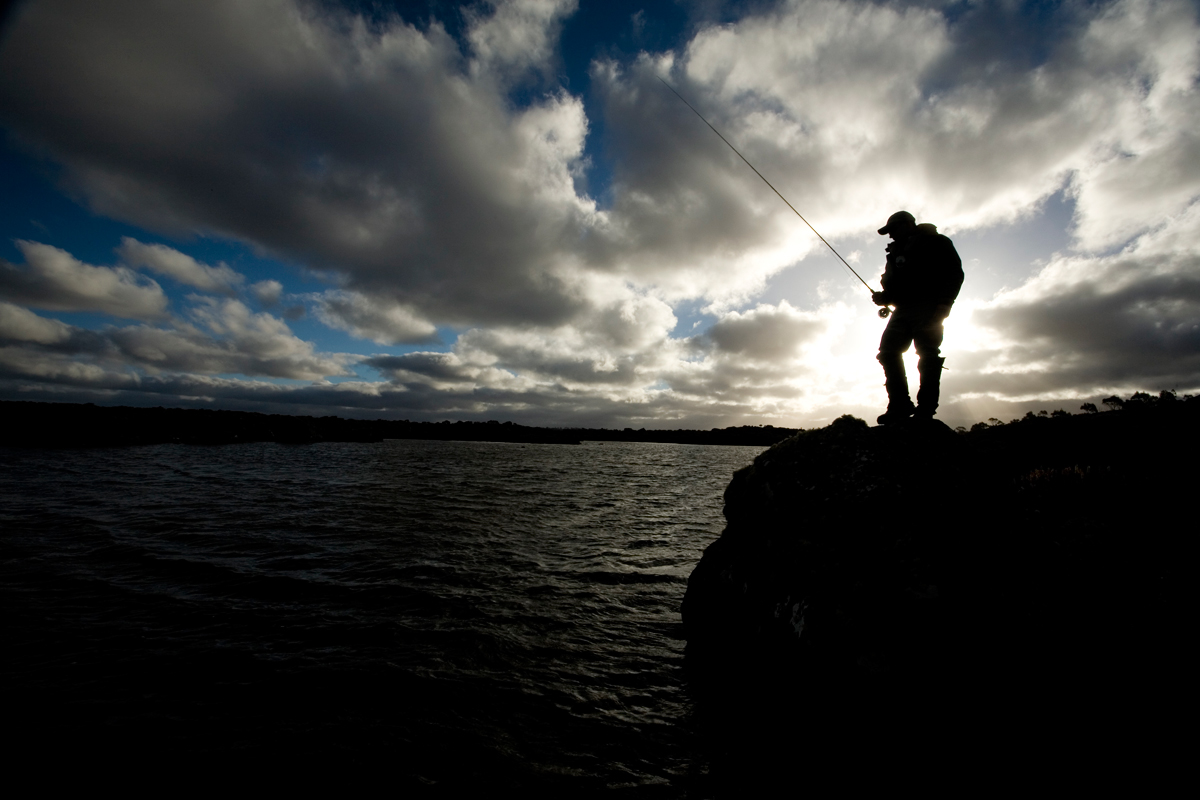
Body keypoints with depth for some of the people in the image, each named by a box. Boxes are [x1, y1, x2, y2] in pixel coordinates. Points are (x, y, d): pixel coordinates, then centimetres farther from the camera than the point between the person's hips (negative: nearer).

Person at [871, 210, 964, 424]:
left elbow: (955, 273, -1)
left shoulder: (935, 242, 8)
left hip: (928, 308, -6)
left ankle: (926, 409, -13)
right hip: (903, 309, 6)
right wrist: (884, 297, 0)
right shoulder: (895, 252, 27)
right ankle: (900, 406, -6)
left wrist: (944, 304, -14)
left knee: (928, 354, -12)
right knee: (888, 351, -7)